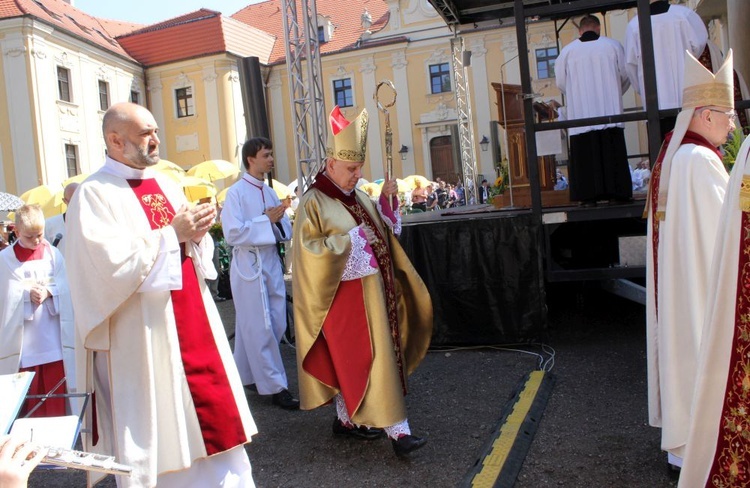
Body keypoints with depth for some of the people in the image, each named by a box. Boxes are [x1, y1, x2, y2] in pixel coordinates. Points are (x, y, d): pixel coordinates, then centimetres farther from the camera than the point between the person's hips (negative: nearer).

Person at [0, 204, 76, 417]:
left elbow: (65, 286, -1)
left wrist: (48, 292, -18)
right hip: (22, 336, -1)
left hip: (52, 334, 1)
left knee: (56, 388, 5)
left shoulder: (53, 254, 4)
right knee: (28, 391, 5)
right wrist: (27, 292, -18)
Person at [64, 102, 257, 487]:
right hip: (142, 334, -6)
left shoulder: (165, 184, 12)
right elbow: (110, 263, -19)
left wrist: (196, 233, -7)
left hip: (193, 322, 6)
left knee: (210, 407, 10)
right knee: (154, 423, 4)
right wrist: (171, 233, -16)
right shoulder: (94, 194, -8)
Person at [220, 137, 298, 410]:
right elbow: (232, 233, -17)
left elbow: (285, 231, 15)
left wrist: (278, 220, -6)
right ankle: (275, 387, 6)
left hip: (271, 263, 7)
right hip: (249, 265, -7)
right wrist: (266, 220, -17)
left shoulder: (269, 192, 12)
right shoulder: (236, 192, -8)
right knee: (260, 329, -1)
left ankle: (247, 374, 27)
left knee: (276, 326, 10)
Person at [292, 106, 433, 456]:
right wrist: (351, 240, -17)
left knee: (353, 360, 13)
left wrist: (387, 200, 1)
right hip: (343, 295, -7)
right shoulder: (313, 202, -10)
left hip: (371, 290, 8)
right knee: (363, 359, -5)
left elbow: (384, 229, 16)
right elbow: (310, 249, -16)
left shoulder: (358, 197, 11)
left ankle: (346, 418, 26)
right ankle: (395, 429, -2)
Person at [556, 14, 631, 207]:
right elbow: (626, 75, 10)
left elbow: (560, 82, 8)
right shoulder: (612, 45, 4)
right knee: (613, 154, 3)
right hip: (610, 111, 1)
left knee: (586, 155, -1)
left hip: (581, 115, 0)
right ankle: (616, 193, 3)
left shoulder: (567, 50, 2)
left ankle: (589, 196, -4)